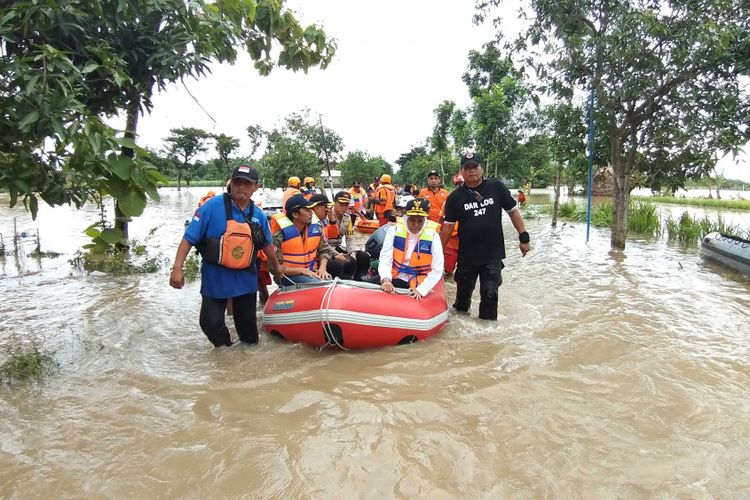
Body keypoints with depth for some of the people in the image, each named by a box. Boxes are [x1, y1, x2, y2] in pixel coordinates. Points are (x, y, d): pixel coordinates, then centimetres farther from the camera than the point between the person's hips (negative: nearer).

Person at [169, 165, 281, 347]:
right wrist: (177, 268, -20)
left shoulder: (258, 214, 0)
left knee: (247, 320, 16)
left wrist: (276, 266, 26)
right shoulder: (212, 206, -14)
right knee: (211, 322, -2)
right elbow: (188, 238, -13)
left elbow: (266, 244, 16)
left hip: (245, 278, 4)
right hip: (215, 278, -3)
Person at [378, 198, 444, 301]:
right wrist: (386, 279, -26)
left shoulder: (432, 236, -7)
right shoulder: (394, 230, -4)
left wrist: (421, 290, -16)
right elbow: (385, 259, -8)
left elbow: (437, 270, -6)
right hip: (393, 280, 2)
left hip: (415, 287, -1)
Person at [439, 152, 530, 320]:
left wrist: (523, 237, 1)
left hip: (493, 254, -1)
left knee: (489, 293, 3)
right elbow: (448, 226, 1)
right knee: (463, 291, 16)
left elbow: (513, 211, 4)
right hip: (467, 255, 1)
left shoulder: (496, 187, -3)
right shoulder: (455, 197, -2)